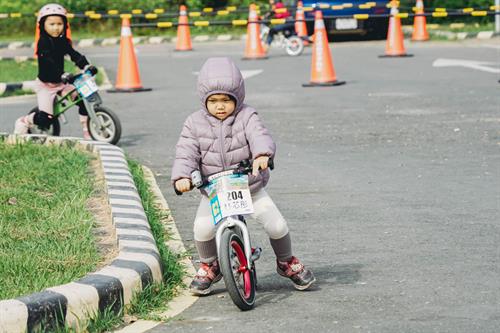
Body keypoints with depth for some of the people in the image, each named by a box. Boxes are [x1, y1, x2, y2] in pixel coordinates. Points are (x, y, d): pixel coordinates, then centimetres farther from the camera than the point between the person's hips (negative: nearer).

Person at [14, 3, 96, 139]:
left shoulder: (63, 42, 2)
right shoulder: (43, 43, -17)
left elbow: (75, 55, -11)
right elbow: (50, 61, -32)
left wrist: (87, 66, -31)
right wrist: (64, 74, -47)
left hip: (60, 82, 6)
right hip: (45, 84, -6)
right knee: (45, 119, -13)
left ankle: (86, 130, -1)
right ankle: (23, 122, 15)